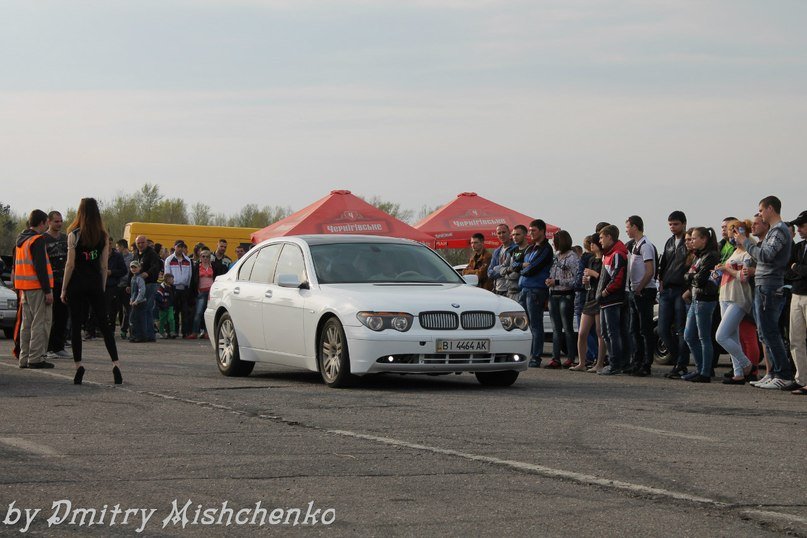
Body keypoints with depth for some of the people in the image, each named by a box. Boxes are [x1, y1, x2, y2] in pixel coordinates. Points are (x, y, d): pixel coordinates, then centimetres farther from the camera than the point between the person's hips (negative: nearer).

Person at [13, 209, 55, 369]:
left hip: (24, 287, 9)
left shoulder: (20, 240, 16)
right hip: (37, 287, -9)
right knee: (41, 323, -6)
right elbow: (40, 267, -19)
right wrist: (47, 291, -18)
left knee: (27, 323, 13)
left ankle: (24, 358, 14)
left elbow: (16, 265, 20)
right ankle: (35, 358, -9)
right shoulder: (37, 240, -13)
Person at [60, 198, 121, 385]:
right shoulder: (103, 236, 4)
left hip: (77, 285, -3)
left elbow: (70, 264, -7)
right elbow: (104, 266, 5)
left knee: (76, 325, 3)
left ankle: (78, 365, -2)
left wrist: (64, 289, 0)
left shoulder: (74, 235, -6)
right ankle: (115, 364, -3)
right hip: (95, 285, 3)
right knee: (104, 324, 5)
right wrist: (103, 288, 13)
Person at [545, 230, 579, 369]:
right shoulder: (556, 257, 15)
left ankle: (571, 358, 1)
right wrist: (549, 281, 3)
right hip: (553, 295, 8)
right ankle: (555, 358, 6)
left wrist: (556, 282, -15)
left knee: (567, 328, -3)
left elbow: (575, 279, -14)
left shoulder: (572, 257, -8)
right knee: (556, 329, 6)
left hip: (566, 296, -7)